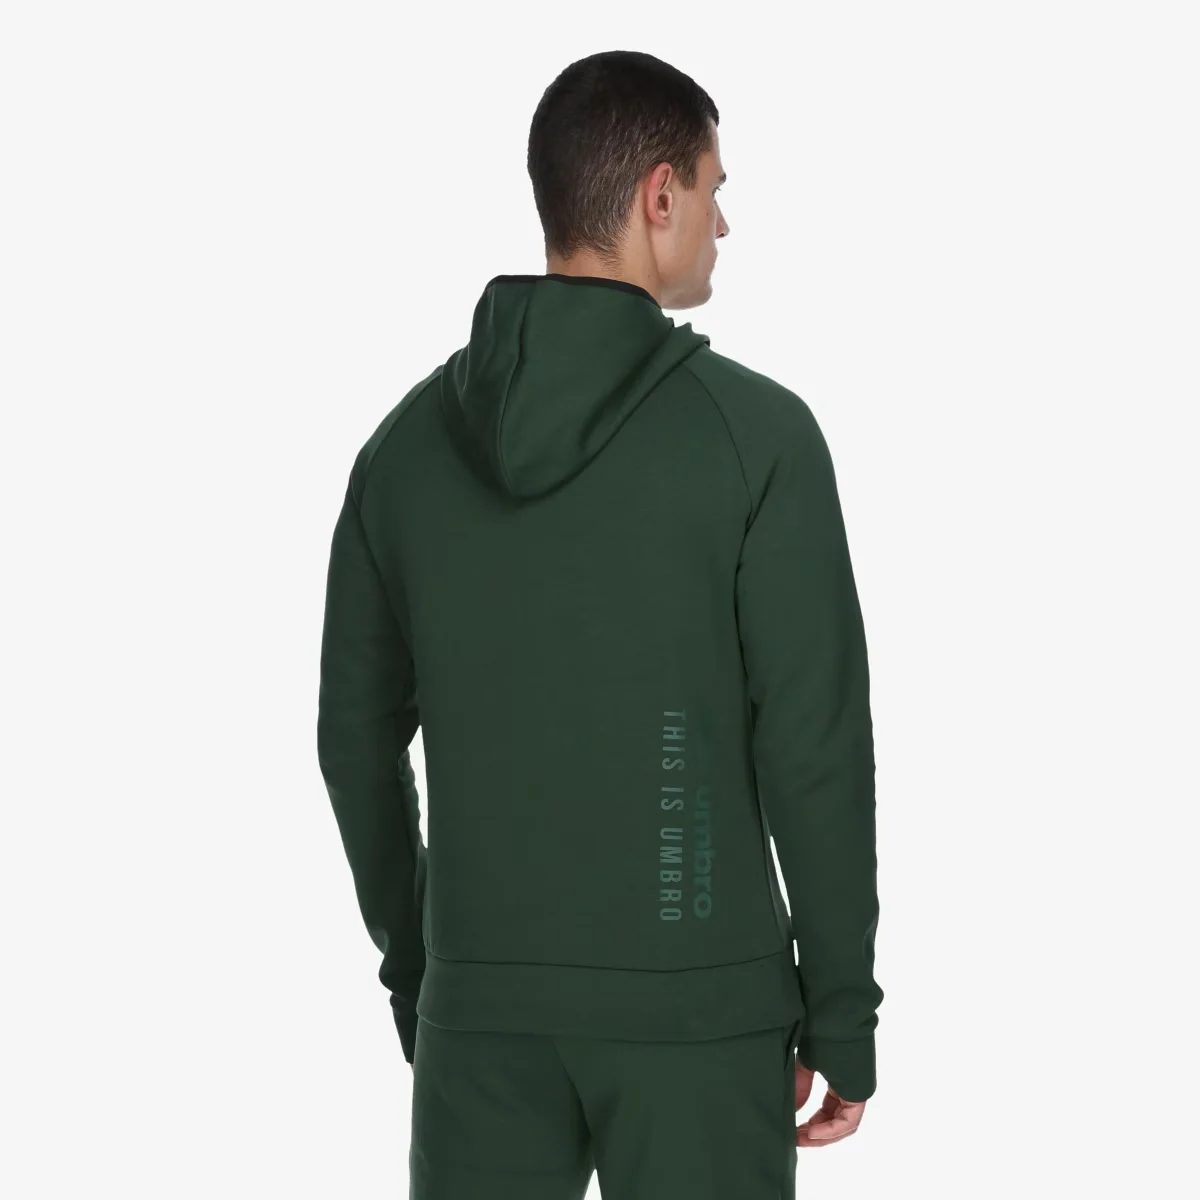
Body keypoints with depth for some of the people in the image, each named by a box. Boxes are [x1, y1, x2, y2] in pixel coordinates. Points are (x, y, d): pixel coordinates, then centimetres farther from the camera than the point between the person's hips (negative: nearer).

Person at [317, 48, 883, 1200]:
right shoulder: (756, 433, -10)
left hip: (482, 1008, 4)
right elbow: (816, 748, -11)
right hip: (697, 1008, -4)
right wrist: (843, 1019, -2)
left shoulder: (410, 441, 3)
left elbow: (356, 738, 9)